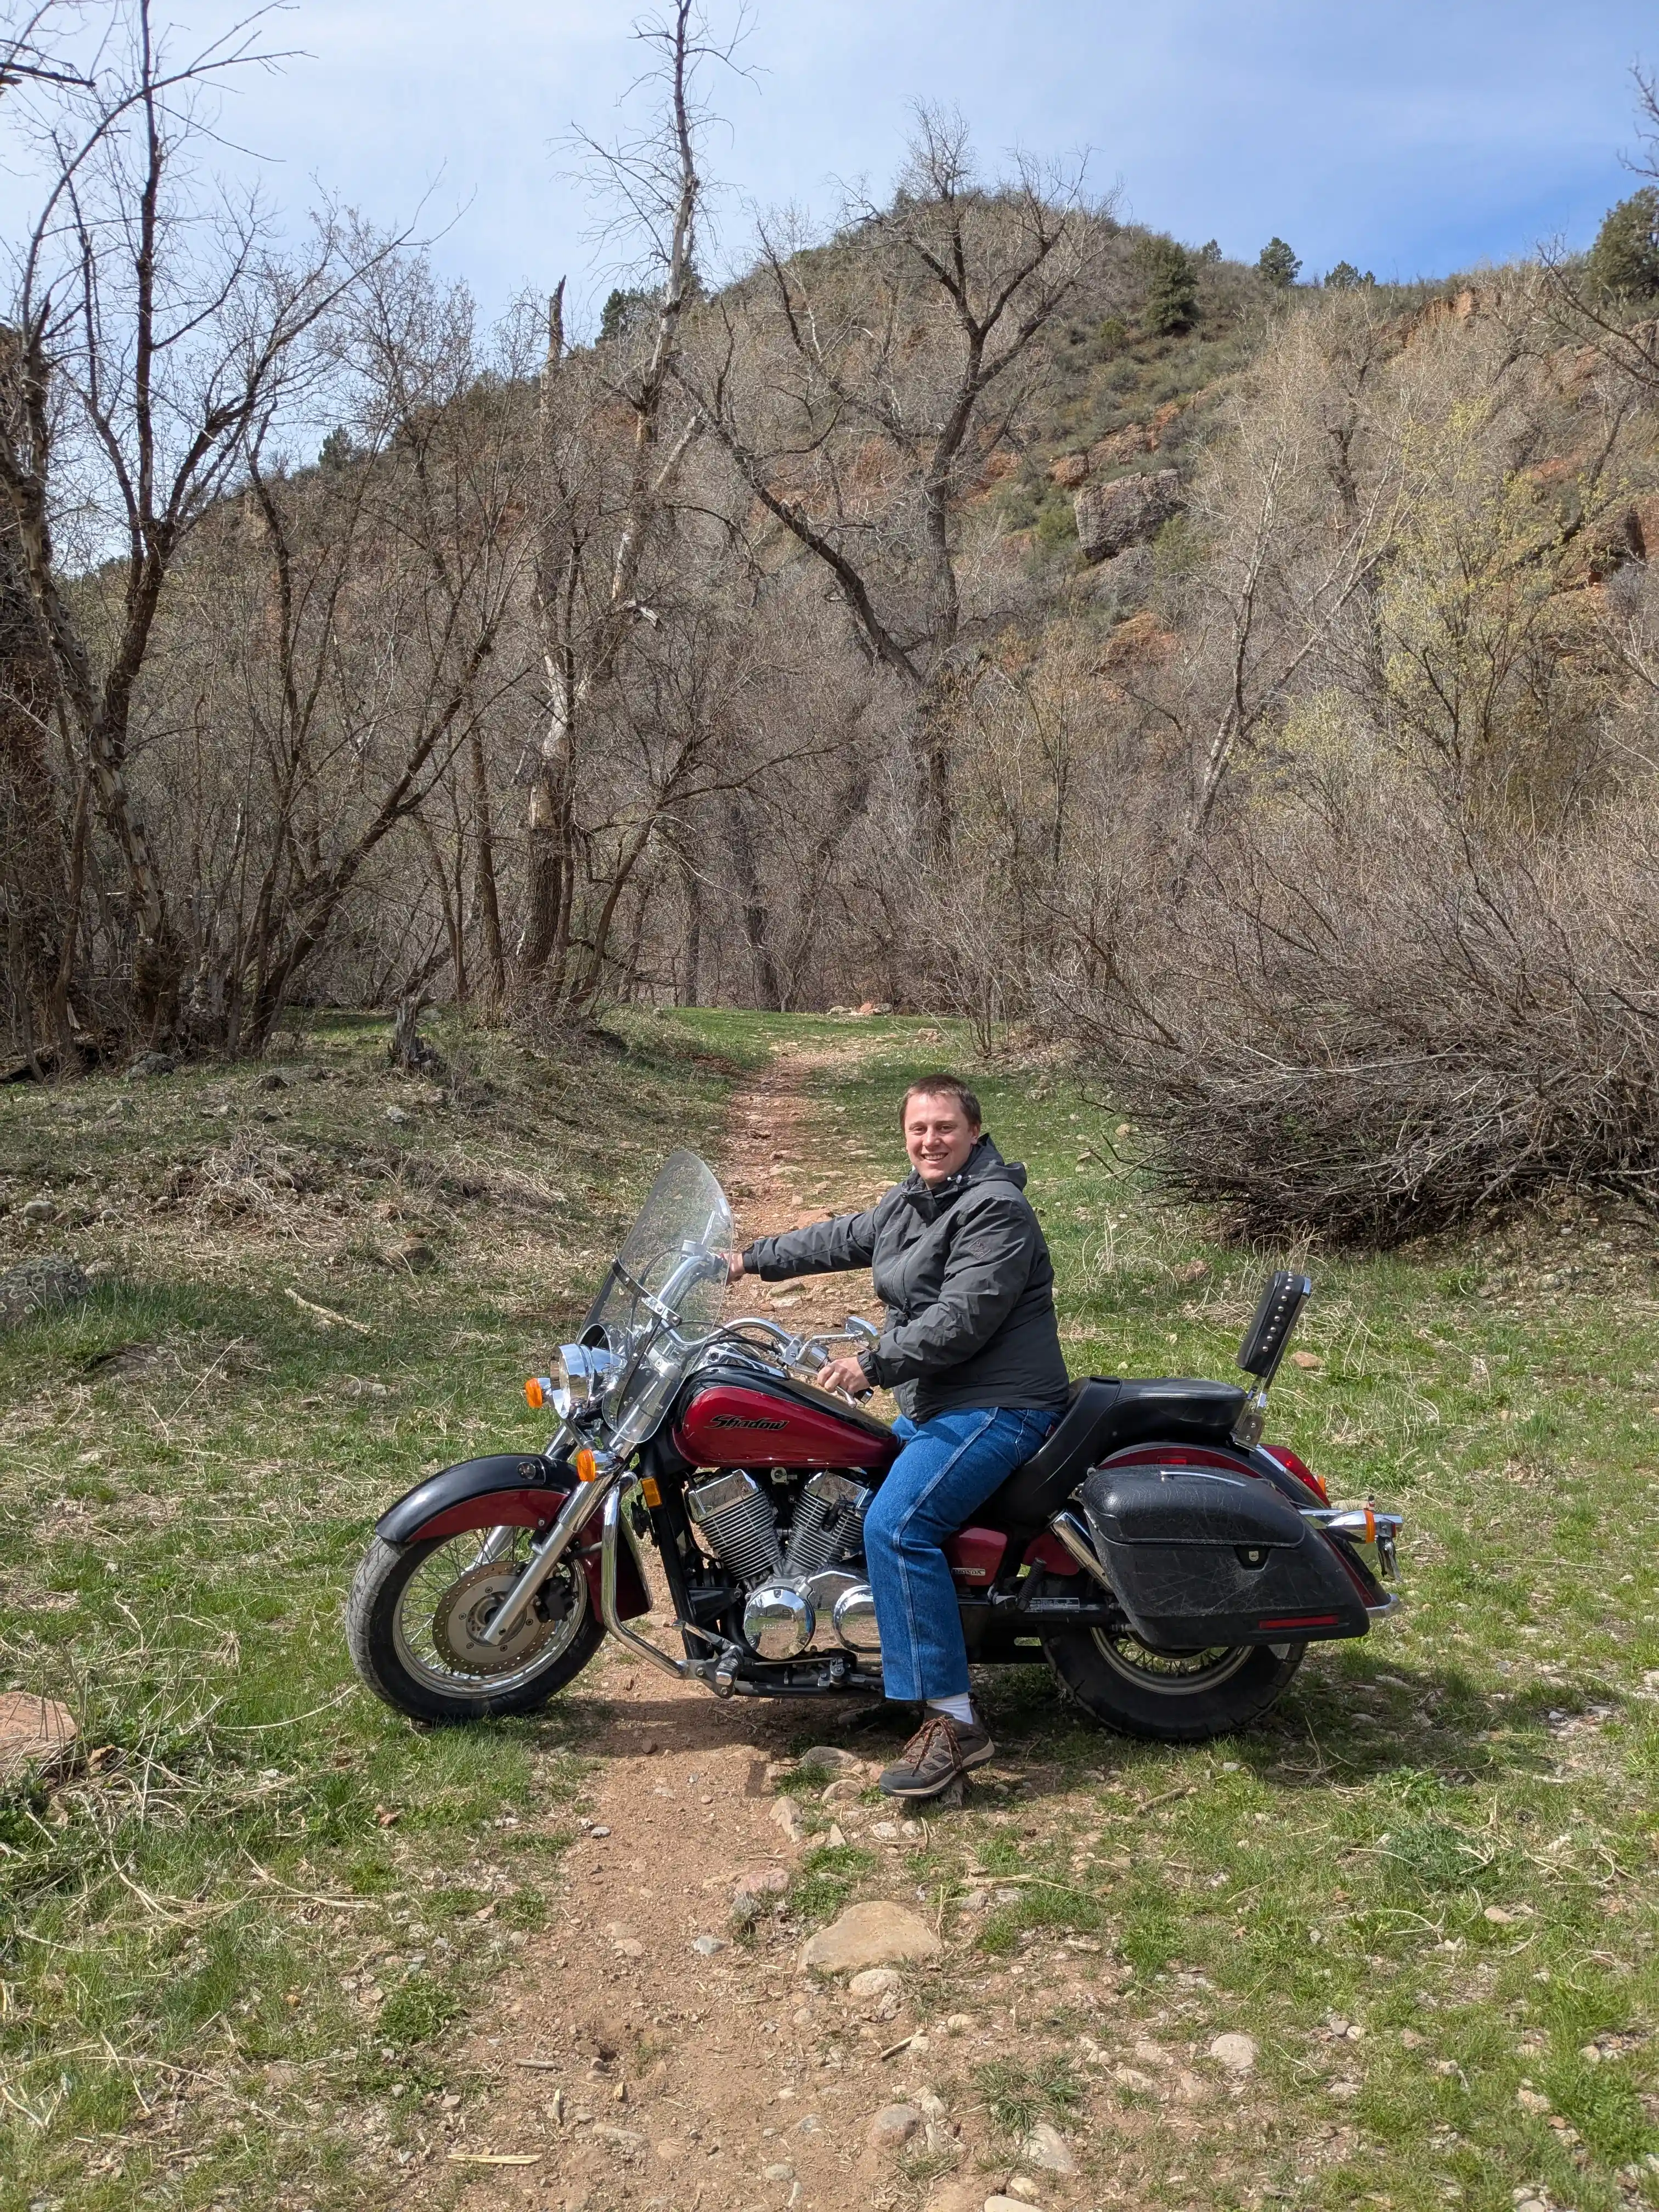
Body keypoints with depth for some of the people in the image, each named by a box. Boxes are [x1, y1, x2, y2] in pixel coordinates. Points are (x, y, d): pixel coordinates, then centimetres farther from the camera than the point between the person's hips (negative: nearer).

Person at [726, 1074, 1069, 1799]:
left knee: (895, 1526, -27)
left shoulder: (996, 1209, -17)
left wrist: (875, 1363, -27)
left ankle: (953, 1722, -22)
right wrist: (751, 1259, 28)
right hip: (931, 1404, 11)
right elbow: (843, 1238, 26)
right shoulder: (908, 1202, 12)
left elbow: (963, 1318, -26)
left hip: (998, 1405, -11)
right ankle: (890, 1661, 37)